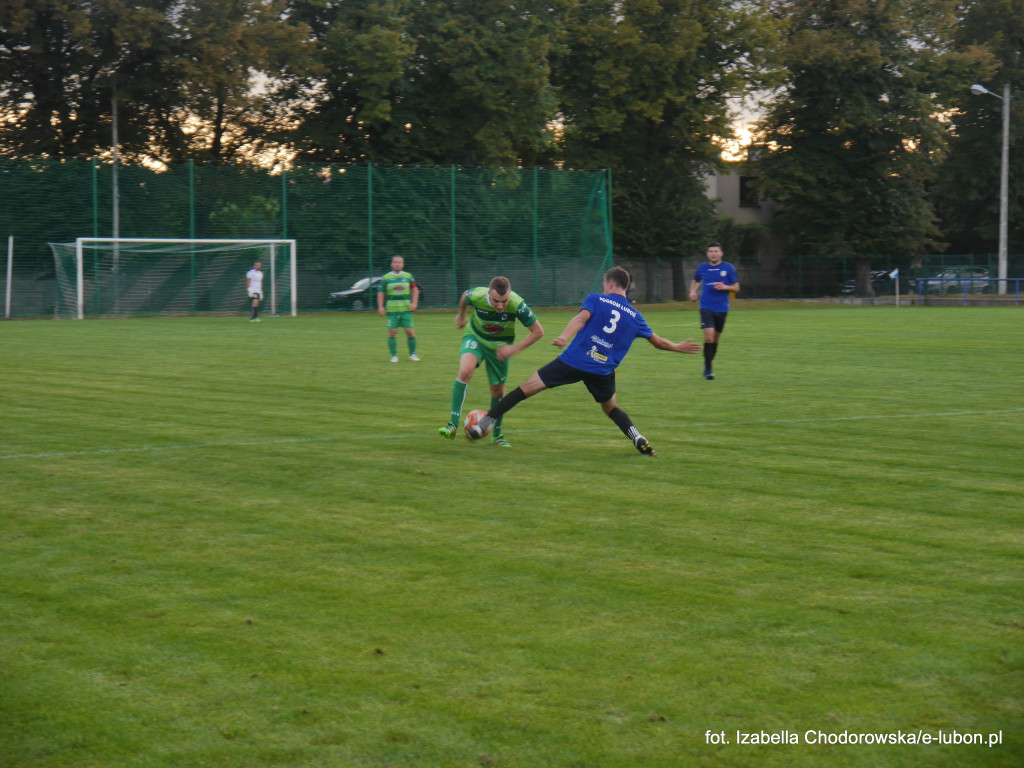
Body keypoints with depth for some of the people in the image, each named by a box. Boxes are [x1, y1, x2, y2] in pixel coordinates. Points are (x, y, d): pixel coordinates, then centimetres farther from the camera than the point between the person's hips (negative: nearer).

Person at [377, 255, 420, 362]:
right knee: (392, 333, -4)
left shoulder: (408, 276, 7)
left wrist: (414, 303, 0)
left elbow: (415, 290, 13)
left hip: (406, 309, 1)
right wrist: (380, 307, -4)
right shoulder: (386, 278, 4)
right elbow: (381, 293, 6)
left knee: (410, 332, -4)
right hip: (392, 310, -1)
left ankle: (412, 354, 9)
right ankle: (394, 356, 5)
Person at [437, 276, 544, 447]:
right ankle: (453, 425, -26)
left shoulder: (517, 305, -33)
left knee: (498, 391, 9)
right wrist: (461, 315, 17)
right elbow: (464, 296, -2)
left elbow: (538, 332, -22)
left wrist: (514, 348, -28)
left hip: (500, 346, 1)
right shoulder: (476, 296, -30)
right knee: (465, 371, -28)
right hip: (475, 337, -1)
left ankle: (497, 434, 31)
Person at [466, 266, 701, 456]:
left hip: (573, 361, -3)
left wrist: (564, 336, -30)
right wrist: (678, 347, 40)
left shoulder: (596, 299, 5)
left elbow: (581, 318, -14)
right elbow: (657, 341, 22)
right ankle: (639, 439, 5)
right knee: (611, 408, 28)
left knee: (526, 388, 5)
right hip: (603, 371, 3)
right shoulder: (635, 316, 14)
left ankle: (481, 426, 4)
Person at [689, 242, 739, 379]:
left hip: (722, 308, 1)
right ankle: (708, 369, -11)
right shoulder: (702, 268, 4)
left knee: (716, 339, 10)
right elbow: (695, 281, 23)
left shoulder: (728, 268, 1)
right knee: (709, 336, -18)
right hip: (706, 307, -1)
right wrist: (692, 292, 4)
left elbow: (736, 288, 5)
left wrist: (725, 287, -14)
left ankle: (708, 365, 29)